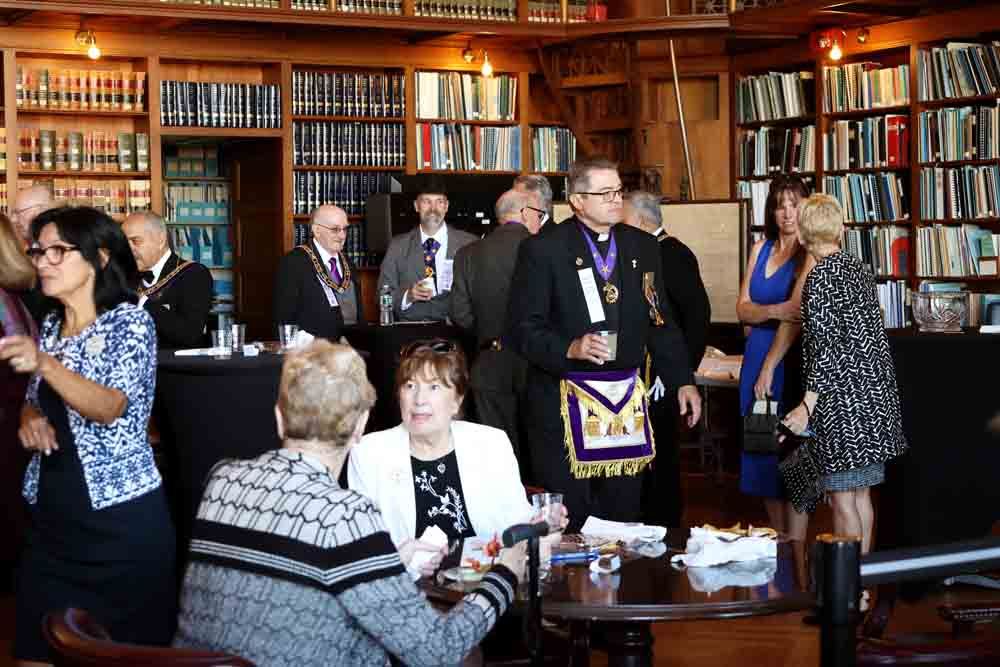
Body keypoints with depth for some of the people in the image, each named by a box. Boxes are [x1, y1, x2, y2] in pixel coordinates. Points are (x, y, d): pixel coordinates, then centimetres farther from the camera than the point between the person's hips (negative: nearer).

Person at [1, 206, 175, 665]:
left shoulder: (129, 321, -9)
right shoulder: (49, 327, 11)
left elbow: (111, 407, -22)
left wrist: (43, 364, -36)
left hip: (121, 518, -6)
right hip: (53, 516, 6)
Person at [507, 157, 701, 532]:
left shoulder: (643, 247, 10)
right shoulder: (543, 250, -5)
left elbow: (660, 321, 15)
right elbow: (522, 327, -8)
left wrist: (683, 381, 8)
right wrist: (569, 348, -23)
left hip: (626, 402, 5)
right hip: (564, 400, -4)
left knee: (623, 517, 9)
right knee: (568, 525, 0)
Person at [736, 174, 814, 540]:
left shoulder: (811, 254, -8)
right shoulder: (761, 249, 11)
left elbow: (796, 315, -15)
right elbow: (742, 309, 6)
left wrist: (770, 368, -18)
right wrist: (772, 311, -15)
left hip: (791, 360, -6)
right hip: (757, 355, 6)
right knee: (761, 449, 9)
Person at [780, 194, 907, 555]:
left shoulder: (820, 276, -14)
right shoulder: (858, 268, 10)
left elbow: (826, 345, -20)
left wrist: (807, 405, -21)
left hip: (840, 399, -8)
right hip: (873, 394, 8)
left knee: (842, 497, -2)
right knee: (861, 494, 15)